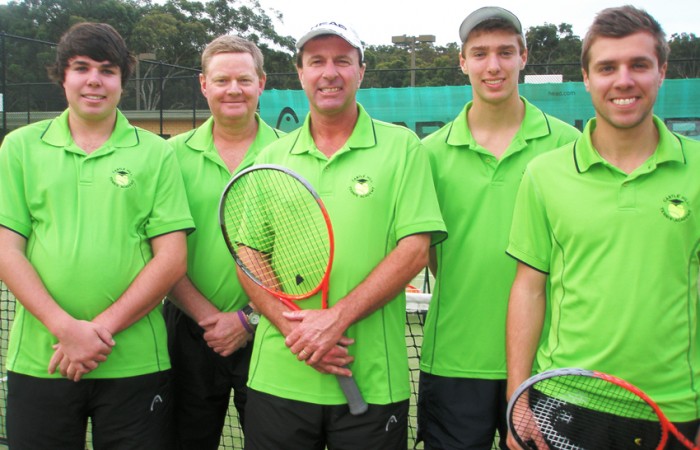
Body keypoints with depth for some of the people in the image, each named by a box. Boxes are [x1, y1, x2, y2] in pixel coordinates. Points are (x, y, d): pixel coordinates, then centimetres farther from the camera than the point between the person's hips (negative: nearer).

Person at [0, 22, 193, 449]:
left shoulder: (156, 153, 2)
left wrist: (101, 328, -12)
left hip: (136, 364, -1)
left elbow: (172, 259, -3)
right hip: (37, 361, 1)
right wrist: (65, 327, -12)